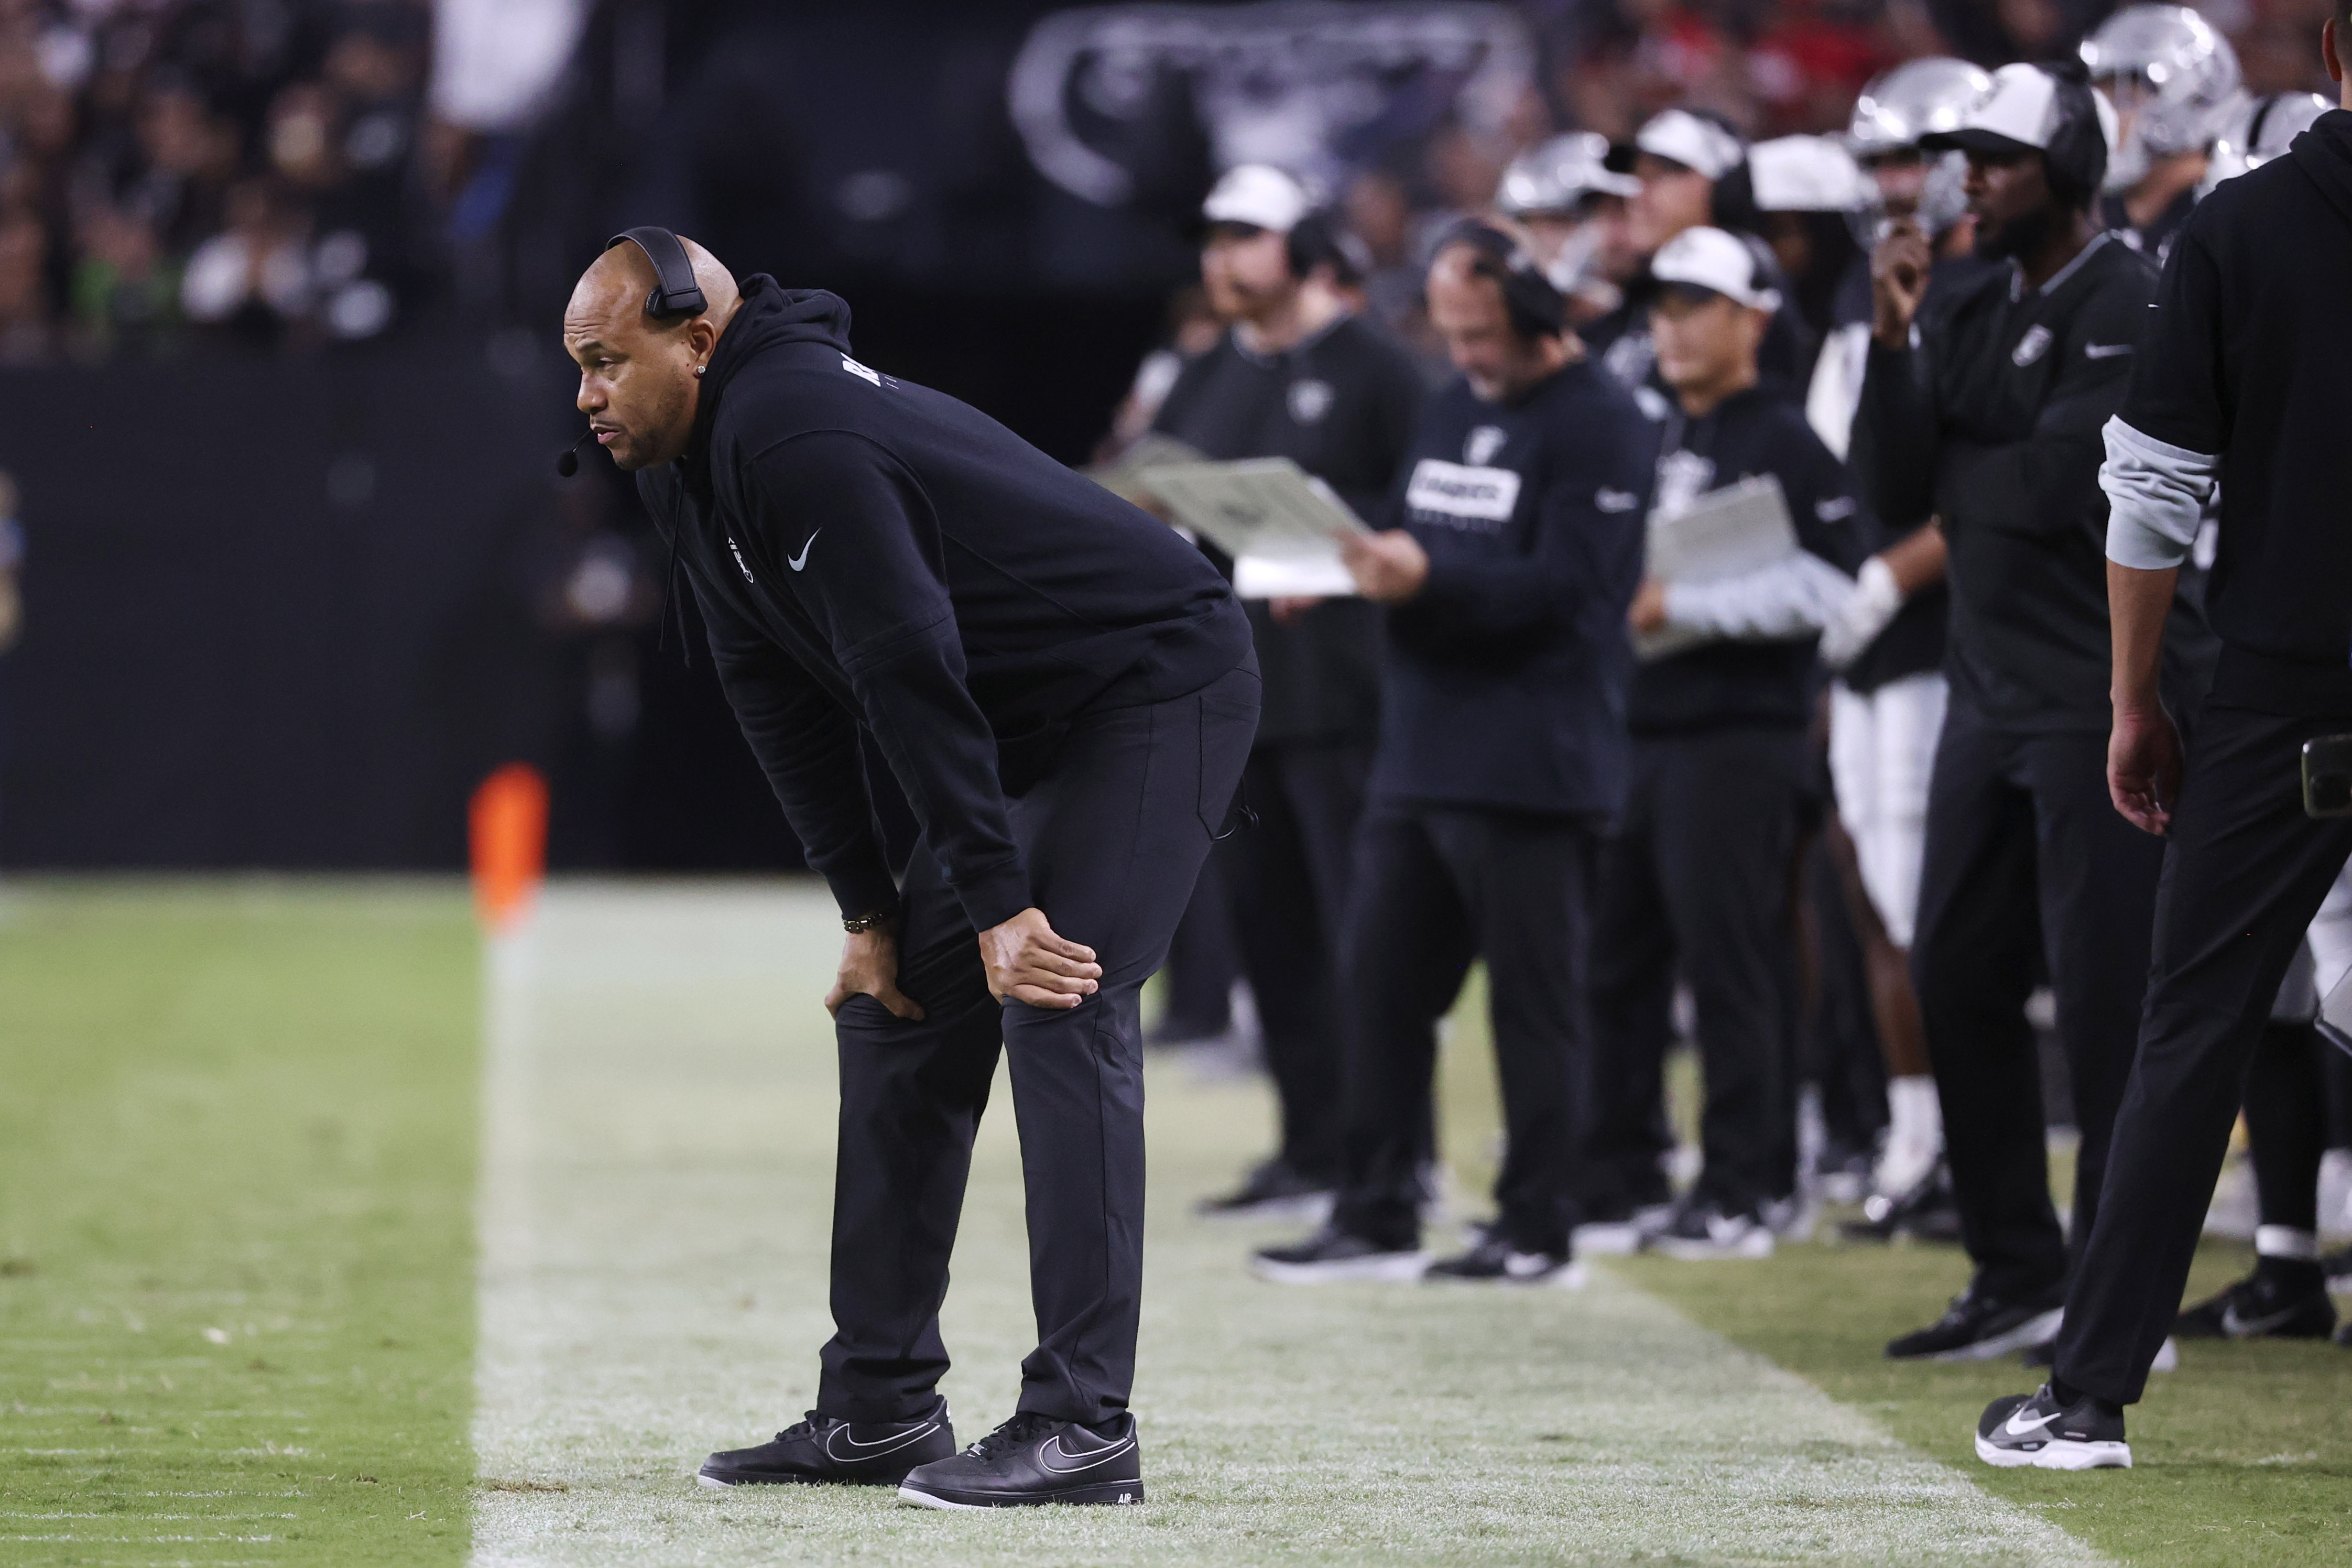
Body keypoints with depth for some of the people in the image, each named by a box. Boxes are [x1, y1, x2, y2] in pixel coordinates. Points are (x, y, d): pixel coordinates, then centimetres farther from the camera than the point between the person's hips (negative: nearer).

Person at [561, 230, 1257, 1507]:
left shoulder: (794, 436, -27)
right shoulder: (686, 465, 5)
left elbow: (910, 670, -30)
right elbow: (779, 695, 9)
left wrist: (998, 905, -30)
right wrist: (867, 910, 3)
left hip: (1158, 686, -10)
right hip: (1036, 729, 10)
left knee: (1057, 1006, -20)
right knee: (897, 1008, 9)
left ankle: (1082, 1425, -23)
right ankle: (878, 1408, 13)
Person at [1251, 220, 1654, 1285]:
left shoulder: (1598, 427, -9)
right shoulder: (1453, 410, 18)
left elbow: (1568, 588, -19)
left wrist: (1429, 579, -28)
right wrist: (1356, 561, -3)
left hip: (1530, 771, -8)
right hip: (1419, 752, 8)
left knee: (1534, 998, -2)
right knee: (1381, 986, 8)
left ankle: (1537, 1229, 5)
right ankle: (1376, 1220, 13)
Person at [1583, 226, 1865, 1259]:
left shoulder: (1786, 445, -7)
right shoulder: (1655, 438, 19)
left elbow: (1820, 585, -17)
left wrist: (1681, 608, -18)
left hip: (1738, 736, -8)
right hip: (1636, 726, 8)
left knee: (1728, 960, -6)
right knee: (1617, 958, 9)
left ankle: (1741, 1192, -2)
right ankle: (1620, 1174, 17)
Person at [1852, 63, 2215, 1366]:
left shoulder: (2135, 306, -12)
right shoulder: (1973, 319, 13)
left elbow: (2061, 483, -20)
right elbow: (1893, 492, 6)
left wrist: (1950, 475, -3)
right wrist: (1894, 345, -6)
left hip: (2111, 694, -8)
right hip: (1992, 693, 8)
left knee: (2105, 995, -6)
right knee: (1958, 979, 9)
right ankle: (2018, 1277, 19)